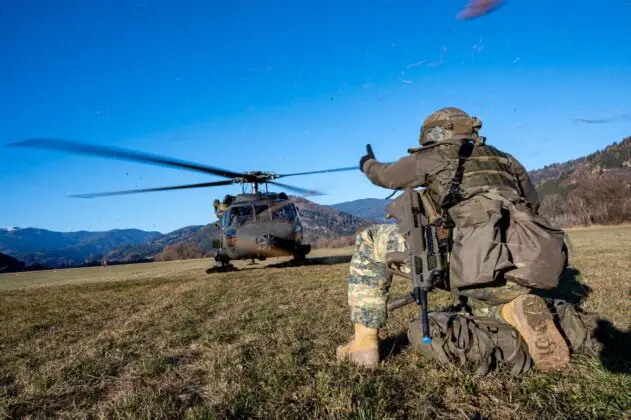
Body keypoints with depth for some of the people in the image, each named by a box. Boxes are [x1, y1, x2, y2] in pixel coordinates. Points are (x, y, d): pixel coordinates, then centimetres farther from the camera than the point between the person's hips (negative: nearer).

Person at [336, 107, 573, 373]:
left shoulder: (433, 157, 17)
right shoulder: (505, 158, 30)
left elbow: (385, 176, 33)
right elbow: (532, 204, 41)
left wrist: (368, 164, 55)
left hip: (479, 265, -6)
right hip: (536, 267, 6)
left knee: (369, 242, 11)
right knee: (485, 299, 41)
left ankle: (364, 344, 10)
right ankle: (518, 311, 4)